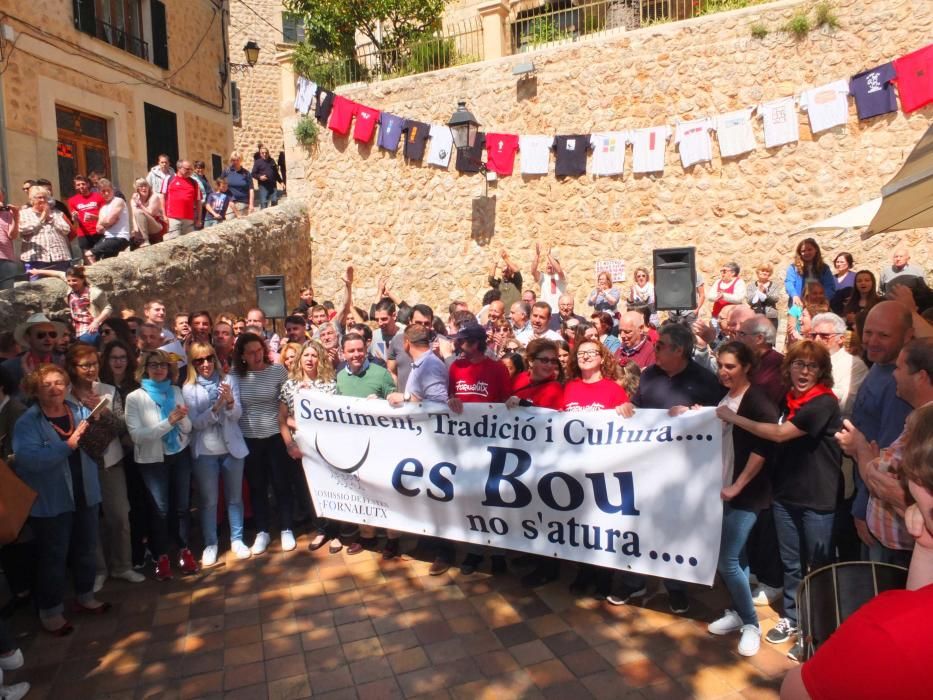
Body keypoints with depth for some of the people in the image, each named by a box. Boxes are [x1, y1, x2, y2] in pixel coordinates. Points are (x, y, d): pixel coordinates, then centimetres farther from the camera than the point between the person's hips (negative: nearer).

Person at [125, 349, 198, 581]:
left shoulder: (176, 391, -1)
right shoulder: (135, 398, -11)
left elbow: (187, 429, 1)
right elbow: (137, 435, -20)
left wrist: (182, 418, -21)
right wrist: (169, 421, -28)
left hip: (180, 455, 3)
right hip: (153, 460, -3)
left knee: (182, 506, 12)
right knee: (160, 509, 9)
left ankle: (184, 549, 29)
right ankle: (161, 556, 27)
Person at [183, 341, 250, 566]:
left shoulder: (228, 381, -1)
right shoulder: (188, 388, -4)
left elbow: (238, 415, -5)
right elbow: (196, 422, -11)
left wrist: (230, 401, -26)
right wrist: (216, 407, -26)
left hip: (232, 447, 1)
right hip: (205, 451, -1)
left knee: (235, 497, 11)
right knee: (208, 501, 7)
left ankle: (237, 540, 24)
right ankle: (210, 544, 22)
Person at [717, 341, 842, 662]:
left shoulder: (824, 402, -18)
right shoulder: (787, 398, 6)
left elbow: (780, 434, -25)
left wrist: (734, 418, -19)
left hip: (818, 498, -6)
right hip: (785, 492, 7)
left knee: (819, 566, 10)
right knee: (791, 563, 19)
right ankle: (791, 618, 35)